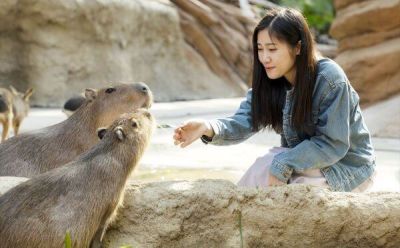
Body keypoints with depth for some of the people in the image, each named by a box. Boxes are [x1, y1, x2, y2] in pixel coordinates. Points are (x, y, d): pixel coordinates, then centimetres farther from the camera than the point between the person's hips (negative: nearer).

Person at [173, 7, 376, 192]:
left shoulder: (329, 80, -25)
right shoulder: (269, 83, -6)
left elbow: (333, 144, -24)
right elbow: (244, 122, -19)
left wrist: (283, 164, -30)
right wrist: (207, 128, -39)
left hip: (348, 169, -6)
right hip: (306, 160, 6)